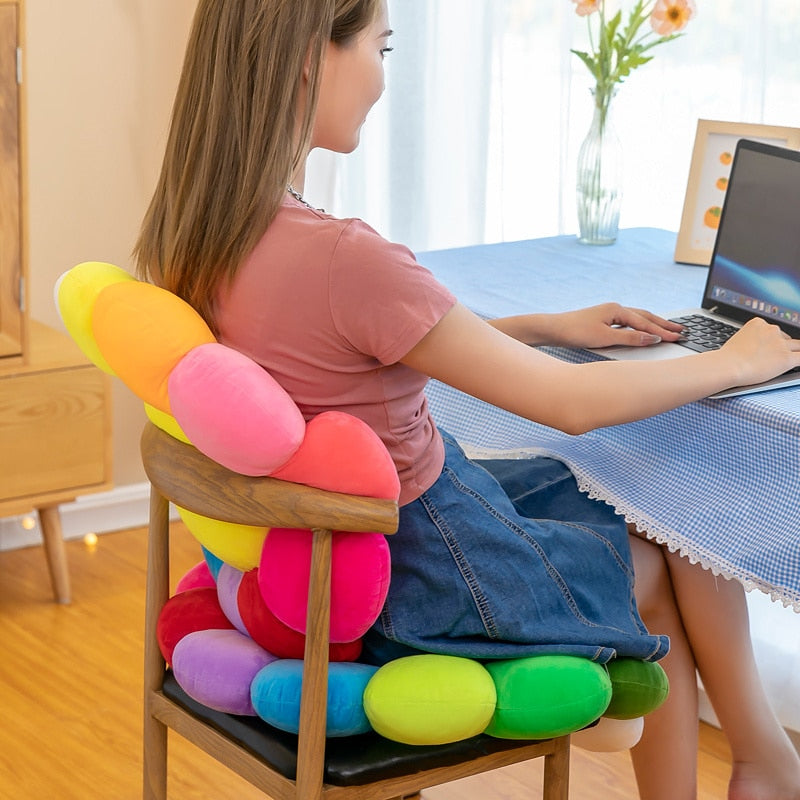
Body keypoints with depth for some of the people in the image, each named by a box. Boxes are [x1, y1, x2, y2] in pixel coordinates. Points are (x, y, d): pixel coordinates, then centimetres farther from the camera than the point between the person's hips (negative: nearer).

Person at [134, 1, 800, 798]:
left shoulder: (198, 233, -5)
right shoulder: (342, 259, -33)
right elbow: (570, 404, -21)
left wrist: (548, 326, 10)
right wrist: (734, 362, -5)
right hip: (428, 582, -8)